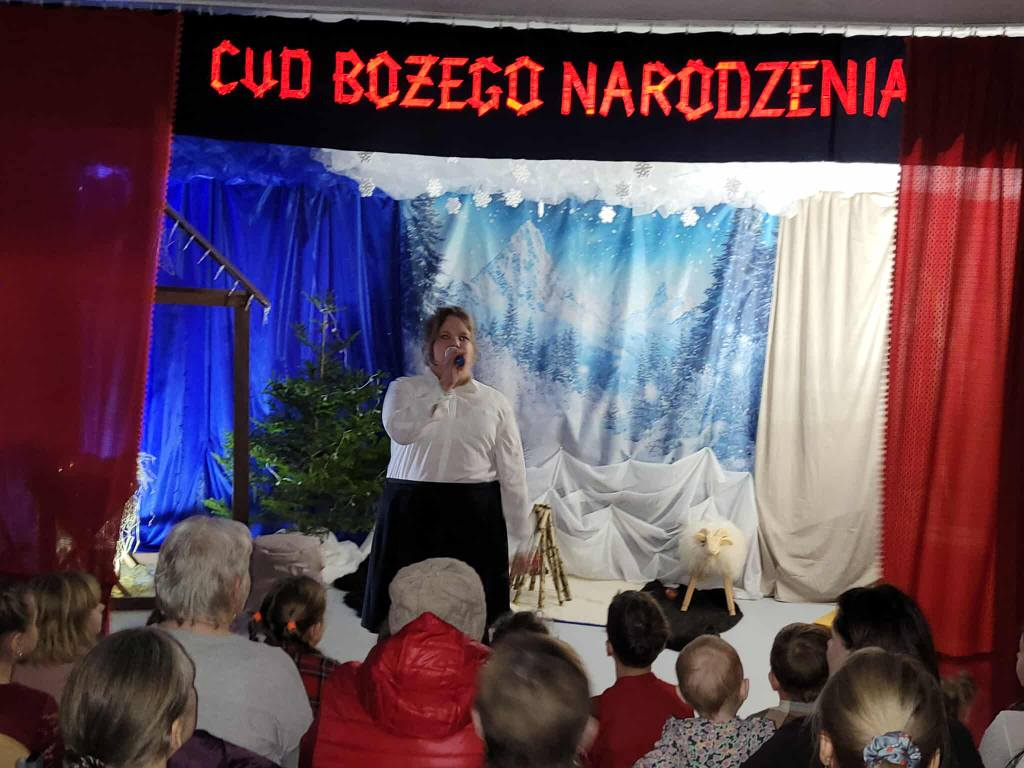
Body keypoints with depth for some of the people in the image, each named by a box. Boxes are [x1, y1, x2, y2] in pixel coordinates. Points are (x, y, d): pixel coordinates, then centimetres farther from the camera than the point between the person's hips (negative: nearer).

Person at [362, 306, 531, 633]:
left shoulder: (494, 402, 9)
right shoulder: (404, 389, 6)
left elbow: (512, 475, 6)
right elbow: (400, 429, -17)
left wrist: (522, 541, 3)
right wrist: (443, 386, -12)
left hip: (474, 517, 1)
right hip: (413, 512, -1)